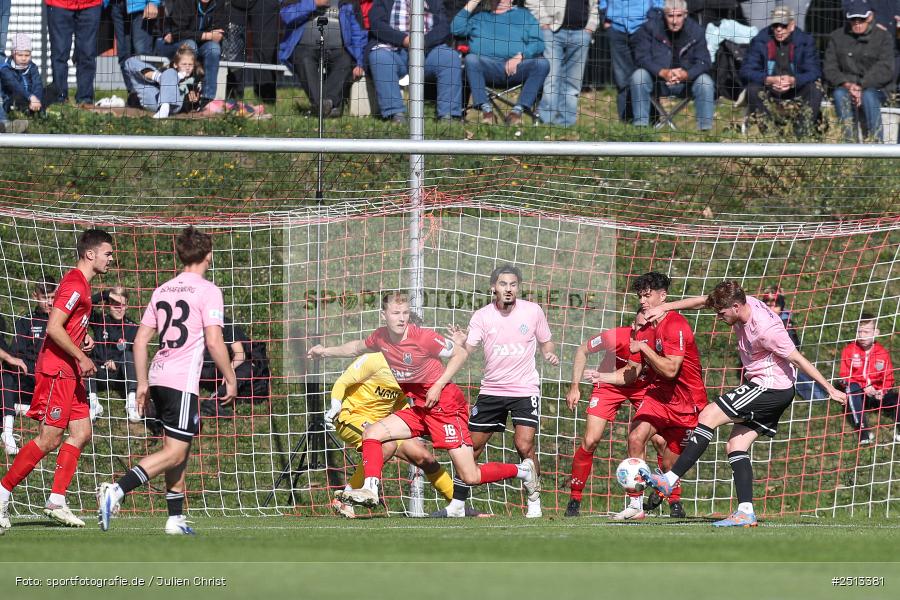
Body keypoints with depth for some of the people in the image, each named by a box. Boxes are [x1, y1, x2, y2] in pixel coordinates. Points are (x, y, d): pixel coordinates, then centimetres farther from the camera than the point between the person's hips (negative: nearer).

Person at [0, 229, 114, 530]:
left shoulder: (80, 284, 16)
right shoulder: (75, 285, -16)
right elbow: (54, 328, -23)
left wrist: (83, 336, 11)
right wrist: (81, 358, -17)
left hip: (71, 374, 10)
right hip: (57, 372, -10)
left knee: (81, 433, 6)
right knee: (49, 440, -9)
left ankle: (57, 501, 8)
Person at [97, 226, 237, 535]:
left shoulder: (163, 290, 15)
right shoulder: (207, 291, -6)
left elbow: (140, 340, 15)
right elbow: (214, 341, -13)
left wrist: (142, 383, 19)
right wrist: (230, 379, -3)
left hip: (158, 377, 8)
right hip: (183, 382, -8)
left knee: (179, 450, 16)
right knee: (174, 452, -9)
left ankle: (176, 518, 14)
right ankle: (116, 490, -26)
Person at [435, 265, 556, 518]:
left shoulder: (533, 311, -2)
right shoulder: (482, 316, -3)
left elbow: (544, 341, 12)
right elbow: (467, 350, -10)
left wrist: (549, 354, -10)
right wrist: (460, 344, -32)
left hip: (525, 390, -2)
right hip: (491, 390, 2)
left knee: (524, 445, -17)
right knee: (472, 445, 3)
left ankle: (534, 502, -2)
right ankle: (457, 504, 14)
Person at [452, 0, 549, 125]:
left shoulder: (523, 15, 21)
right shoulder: (478, 17, 25)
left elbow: (537, 42, 8)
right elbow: (456, 29, 9)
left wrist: (520, 57, -10)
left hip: (516, 69, 0)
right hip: (488, 67, 0)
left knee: (542, 63, -27)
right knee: (471, 59, -31)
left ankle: (518, 110, -31)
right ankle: (486, 109, -34)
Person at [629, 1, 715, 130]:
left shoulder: (696, 31, -9)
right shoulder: (651, 27, -12)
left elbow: (704, 62, -13)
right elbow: (642, 57, -17)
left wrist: (686, 74, -34)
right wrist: (662, 72, -34)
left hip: (686, 80, 0)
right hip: (657, 80, 0)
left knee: (705, 82, -26)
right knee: (638, 76, -28)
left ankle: (705, 127, -20)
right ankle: (640, 124, -25)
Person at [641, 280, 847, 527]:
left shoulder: (764, 330, -25)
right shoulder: (742, 302, 0)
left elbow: (797, 359, -20)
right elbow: (703, 301, 14)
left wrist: (830, 389, -16)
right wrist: (664, 307, 12)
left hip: (770, 386, -10)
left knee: (709, 416, -11)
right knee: (735, 446, 4)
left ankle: (670, 480, -10)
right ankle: (746, 512, -2)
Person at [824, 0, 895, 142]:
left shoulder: (883, 37, 1)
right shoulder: (837, 37, 9)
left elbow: (885, 70, -10)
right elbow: (830, 69, 3)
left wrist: (861, 87, -22)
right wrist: (847, 84, -17)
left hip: (875, 89, -2)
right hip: (845, 86, 2)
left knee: (868, 97, -36)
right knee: (840, 95, -32)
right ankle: (849, 142, -36)